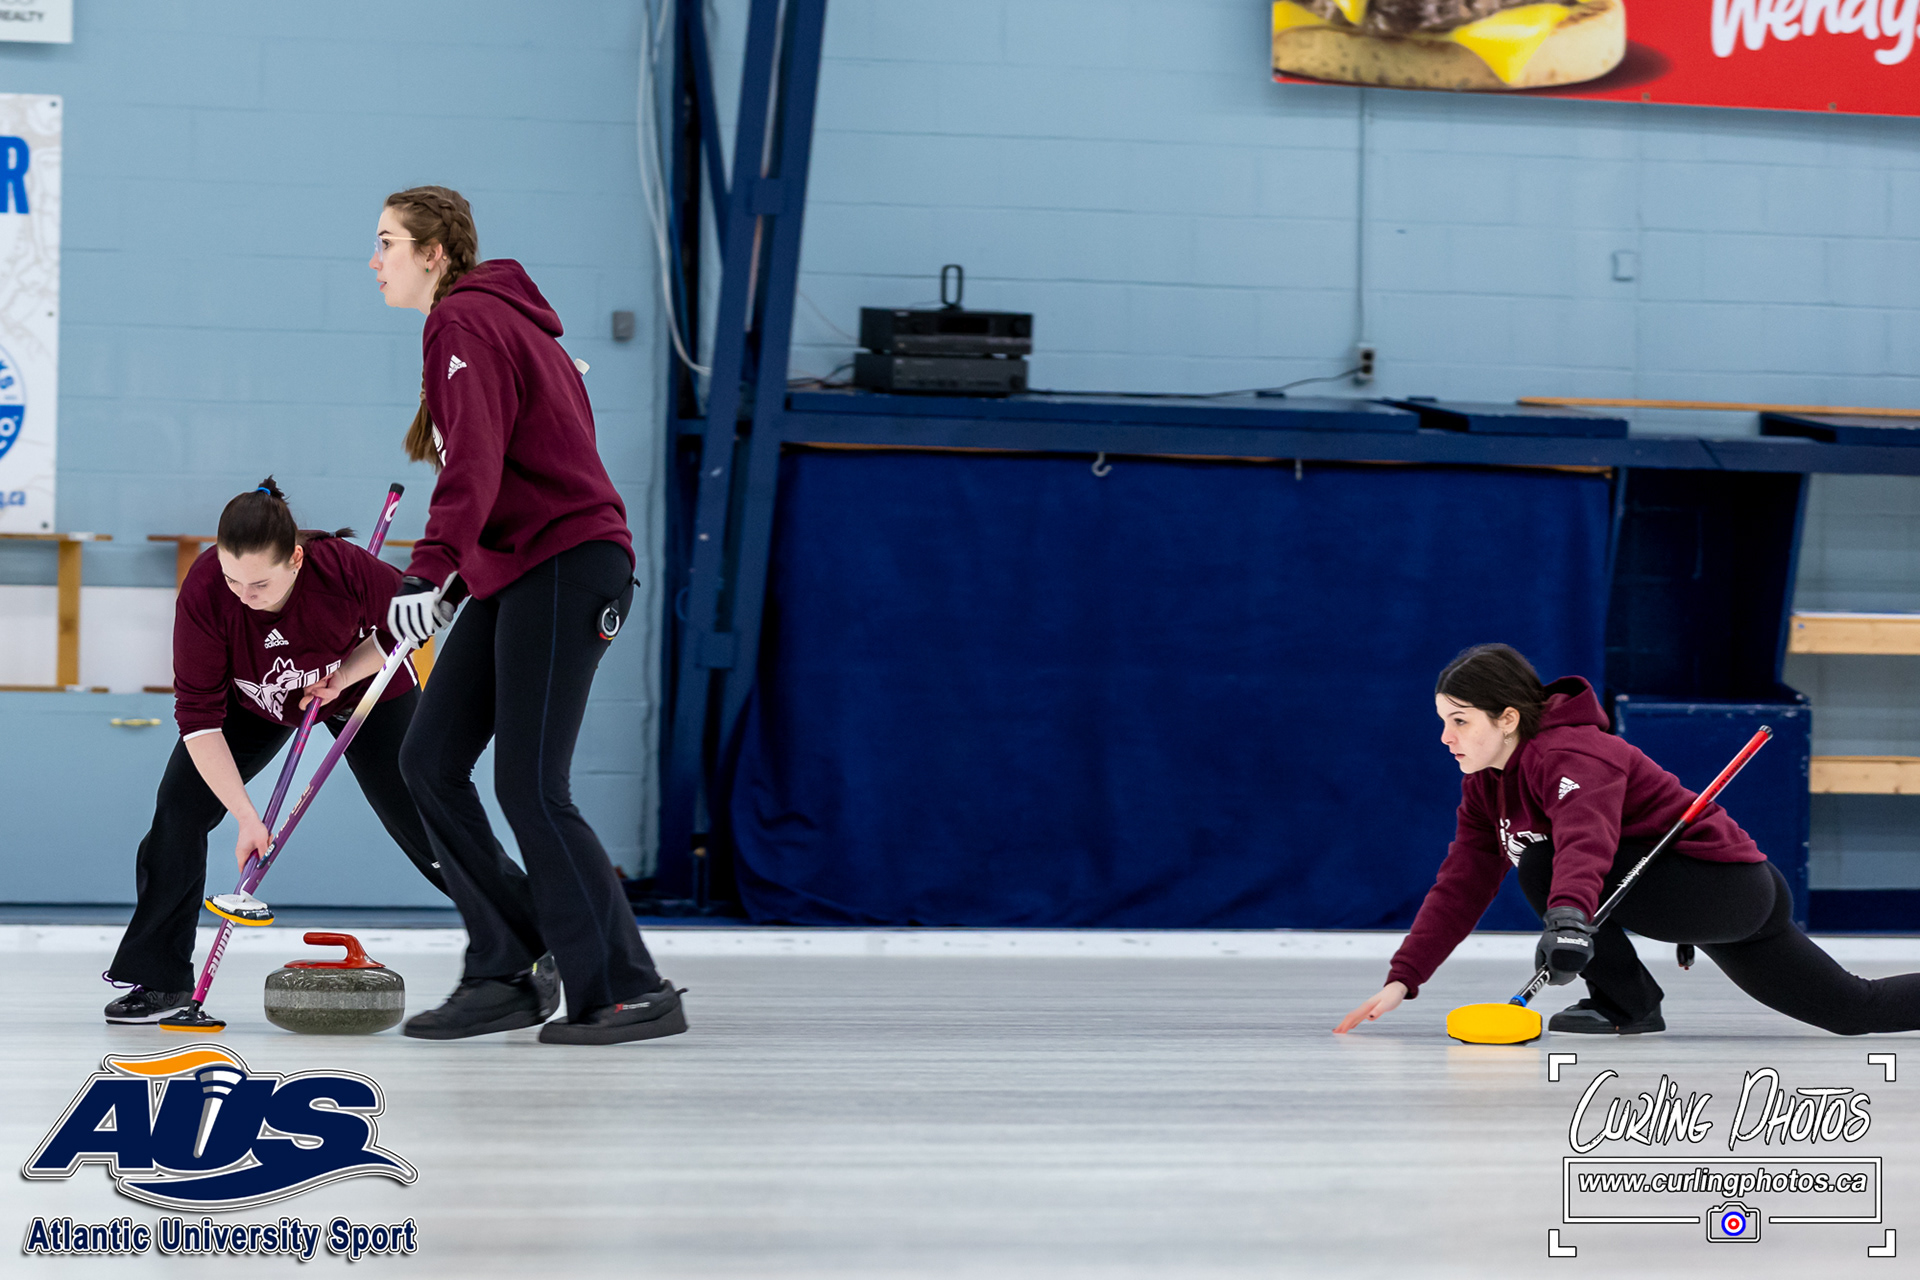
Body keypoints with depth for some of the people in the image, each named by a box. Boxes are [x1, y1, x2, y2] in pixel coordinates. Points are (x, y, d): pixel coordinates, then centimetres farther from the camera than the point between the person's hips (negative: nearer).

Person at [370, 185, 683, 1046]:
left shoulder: (466, 323, -11)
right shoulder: (492, 316, 19)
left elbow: (476, 461, -24)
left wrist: (431, 571, -34)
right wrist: (457, 573, 28)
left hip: (563, 569, -10)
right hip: (513, 574, 10)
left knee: (529, 786, -11)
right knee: (429, 761, 5)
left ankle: (629, 991, -7)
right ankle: (507, 971, 8)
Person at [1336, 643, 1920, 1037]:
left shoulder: (1573, 754, -24)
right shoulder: (1487, 786, 5)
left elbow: (1586, 842, -45)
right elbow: (1461, 887, 2)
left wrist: (1567, 916, -65)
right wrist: (1402, 980, -9)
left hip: (1730, 885, -10)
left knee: (1543, 865, -23)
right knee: (1856, 1011, 14)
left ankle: (1626, 1002, -7)